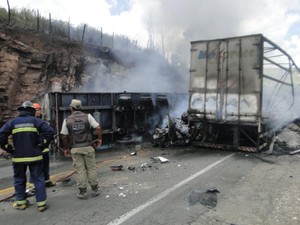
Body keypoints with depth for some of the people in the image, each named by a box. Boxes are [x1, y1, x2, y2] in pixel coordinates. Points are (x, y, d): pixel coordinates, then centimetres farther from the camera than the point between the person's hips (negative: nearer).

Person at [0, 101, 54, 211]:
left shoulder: (12, 122, 5)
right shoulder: (36, 121, 0)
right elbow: (50, 131, -12)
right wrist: (42, 145, -3)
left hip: (18, 157, 1)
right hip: (34, 156, -1)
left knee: (19, 180, 18)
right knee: (38, 179, 6)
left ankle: (20, 202, 25)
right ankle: (41, 203, 8)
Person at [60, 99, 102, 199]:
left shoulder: (67, 120, 1)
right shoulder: (88, 116, -2)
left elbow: (64, 136, 1)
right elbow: (98, 128, -9)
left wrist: (65, 148, 13)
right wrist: (99, 139, 3)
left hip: (75, 149, 1)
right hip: (88, 147, 0)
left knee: (80, 170, 7)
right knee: (91, 168, 10)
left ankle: (83, 192, 14)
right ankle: (95, 190, 17)